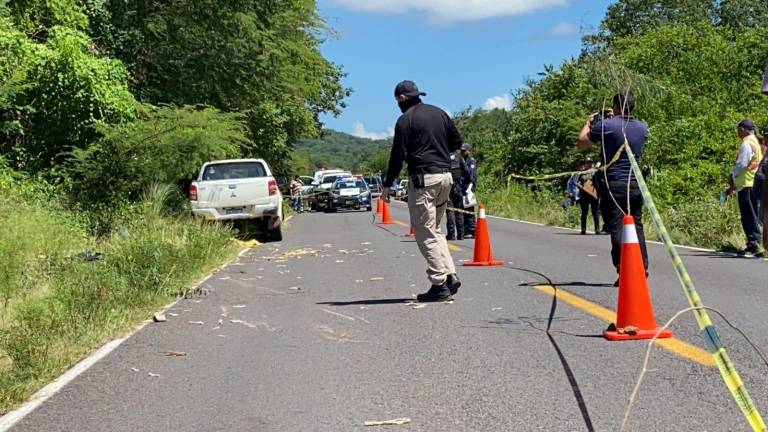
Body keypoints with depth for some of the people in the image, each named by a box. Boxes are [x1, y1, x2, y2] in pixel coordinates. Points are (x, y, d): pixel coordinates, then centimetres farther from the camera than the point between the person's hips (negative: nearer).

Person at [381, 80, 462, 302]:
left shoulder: (406, 120, -5)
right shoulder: (439, 113, 14)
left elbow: (398, 156, -8)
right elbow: (457, 142, 16)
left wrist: (387, 185, -2)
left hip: (422, 179, -7)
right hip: (445, 176, 7)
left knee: (425, 233, -2)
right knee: (435, 229, 18)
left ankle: (440, 284, -6)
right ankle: (450, 275, 7)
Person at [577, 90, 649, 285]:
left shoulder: (606, 125, -11)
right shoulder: (642, 127, 6)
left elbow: (582, 144, 0)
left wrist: (588, 123, 15)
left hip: (613, 185, -5)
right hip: (636, 185, 5)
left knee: (617, 228, -4)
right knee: (636, 226, 14)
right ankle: (642, 267, 15)